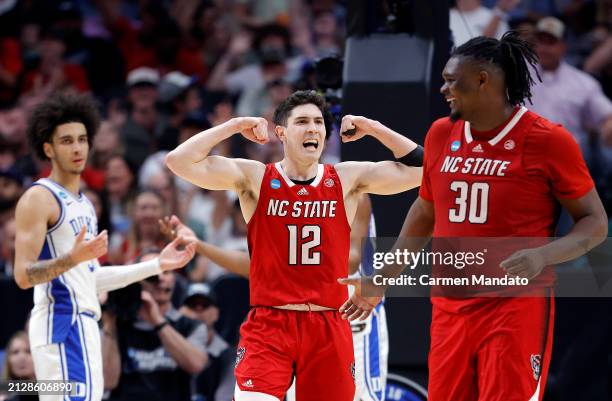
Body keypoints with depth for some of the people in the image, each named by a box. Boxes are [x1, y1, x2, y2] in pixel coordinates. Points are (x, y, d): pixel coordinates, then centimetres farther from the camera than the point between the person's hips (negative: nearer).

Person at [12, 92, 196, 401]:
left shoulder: (83, 203, 21)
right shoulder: (39, 199, -8)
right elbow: (23, 276, -15)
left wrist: (158, 265, 24)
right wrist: (73, 258, -30)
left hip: (85, 324, 10)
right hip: (61, 320, -10)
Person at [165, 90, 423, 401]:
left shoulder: (348, 179, 5)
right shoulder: (254, 178, -1)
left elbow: (421, 169, 2)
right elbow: (179, 161, -10)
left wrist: (371, 128, 1)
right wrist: (237, 125, -8)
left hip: (329, 328, 2)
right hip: (268, 324, -2)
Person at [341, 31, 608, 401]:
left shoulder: (548, 140, -9)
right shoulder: (441, 135, 9)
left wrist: (542, 256, -22)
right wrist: (384, 279, 22)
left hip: (517, 310, -6)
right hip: (450, 309, 6)